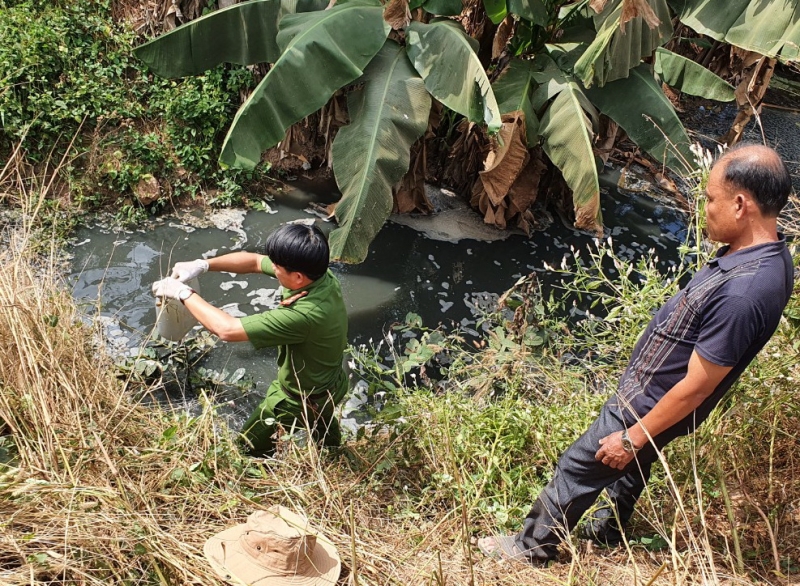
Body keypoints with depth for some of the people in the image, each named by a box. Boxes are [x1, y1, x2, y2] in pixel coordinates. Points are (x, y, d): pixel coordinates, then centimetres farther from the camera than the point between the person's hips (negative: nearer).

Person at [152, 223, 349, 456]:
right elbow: (254, 261, -6)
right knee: (321, 423, 38)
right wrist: (202, 264, -15)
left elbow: (227, 329, -38)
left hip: (301, 398, -8)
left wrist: (183, 293, -27)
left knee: (250, 446, 16)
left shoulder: (304, 315, -45)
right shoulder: (317, 272, -20)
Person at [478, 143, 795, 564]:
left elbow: (697, 387, -28)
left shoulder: (741, 293, -36)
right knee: (631, 466, 29)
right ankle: (608, 531, 54)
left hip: (650, 406, -9)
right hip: (650, 392, 9)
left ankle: (531, 548, 30)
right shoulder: (766, 252, -5)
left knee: (576, 470, 8)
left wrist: (632, 436, -17)